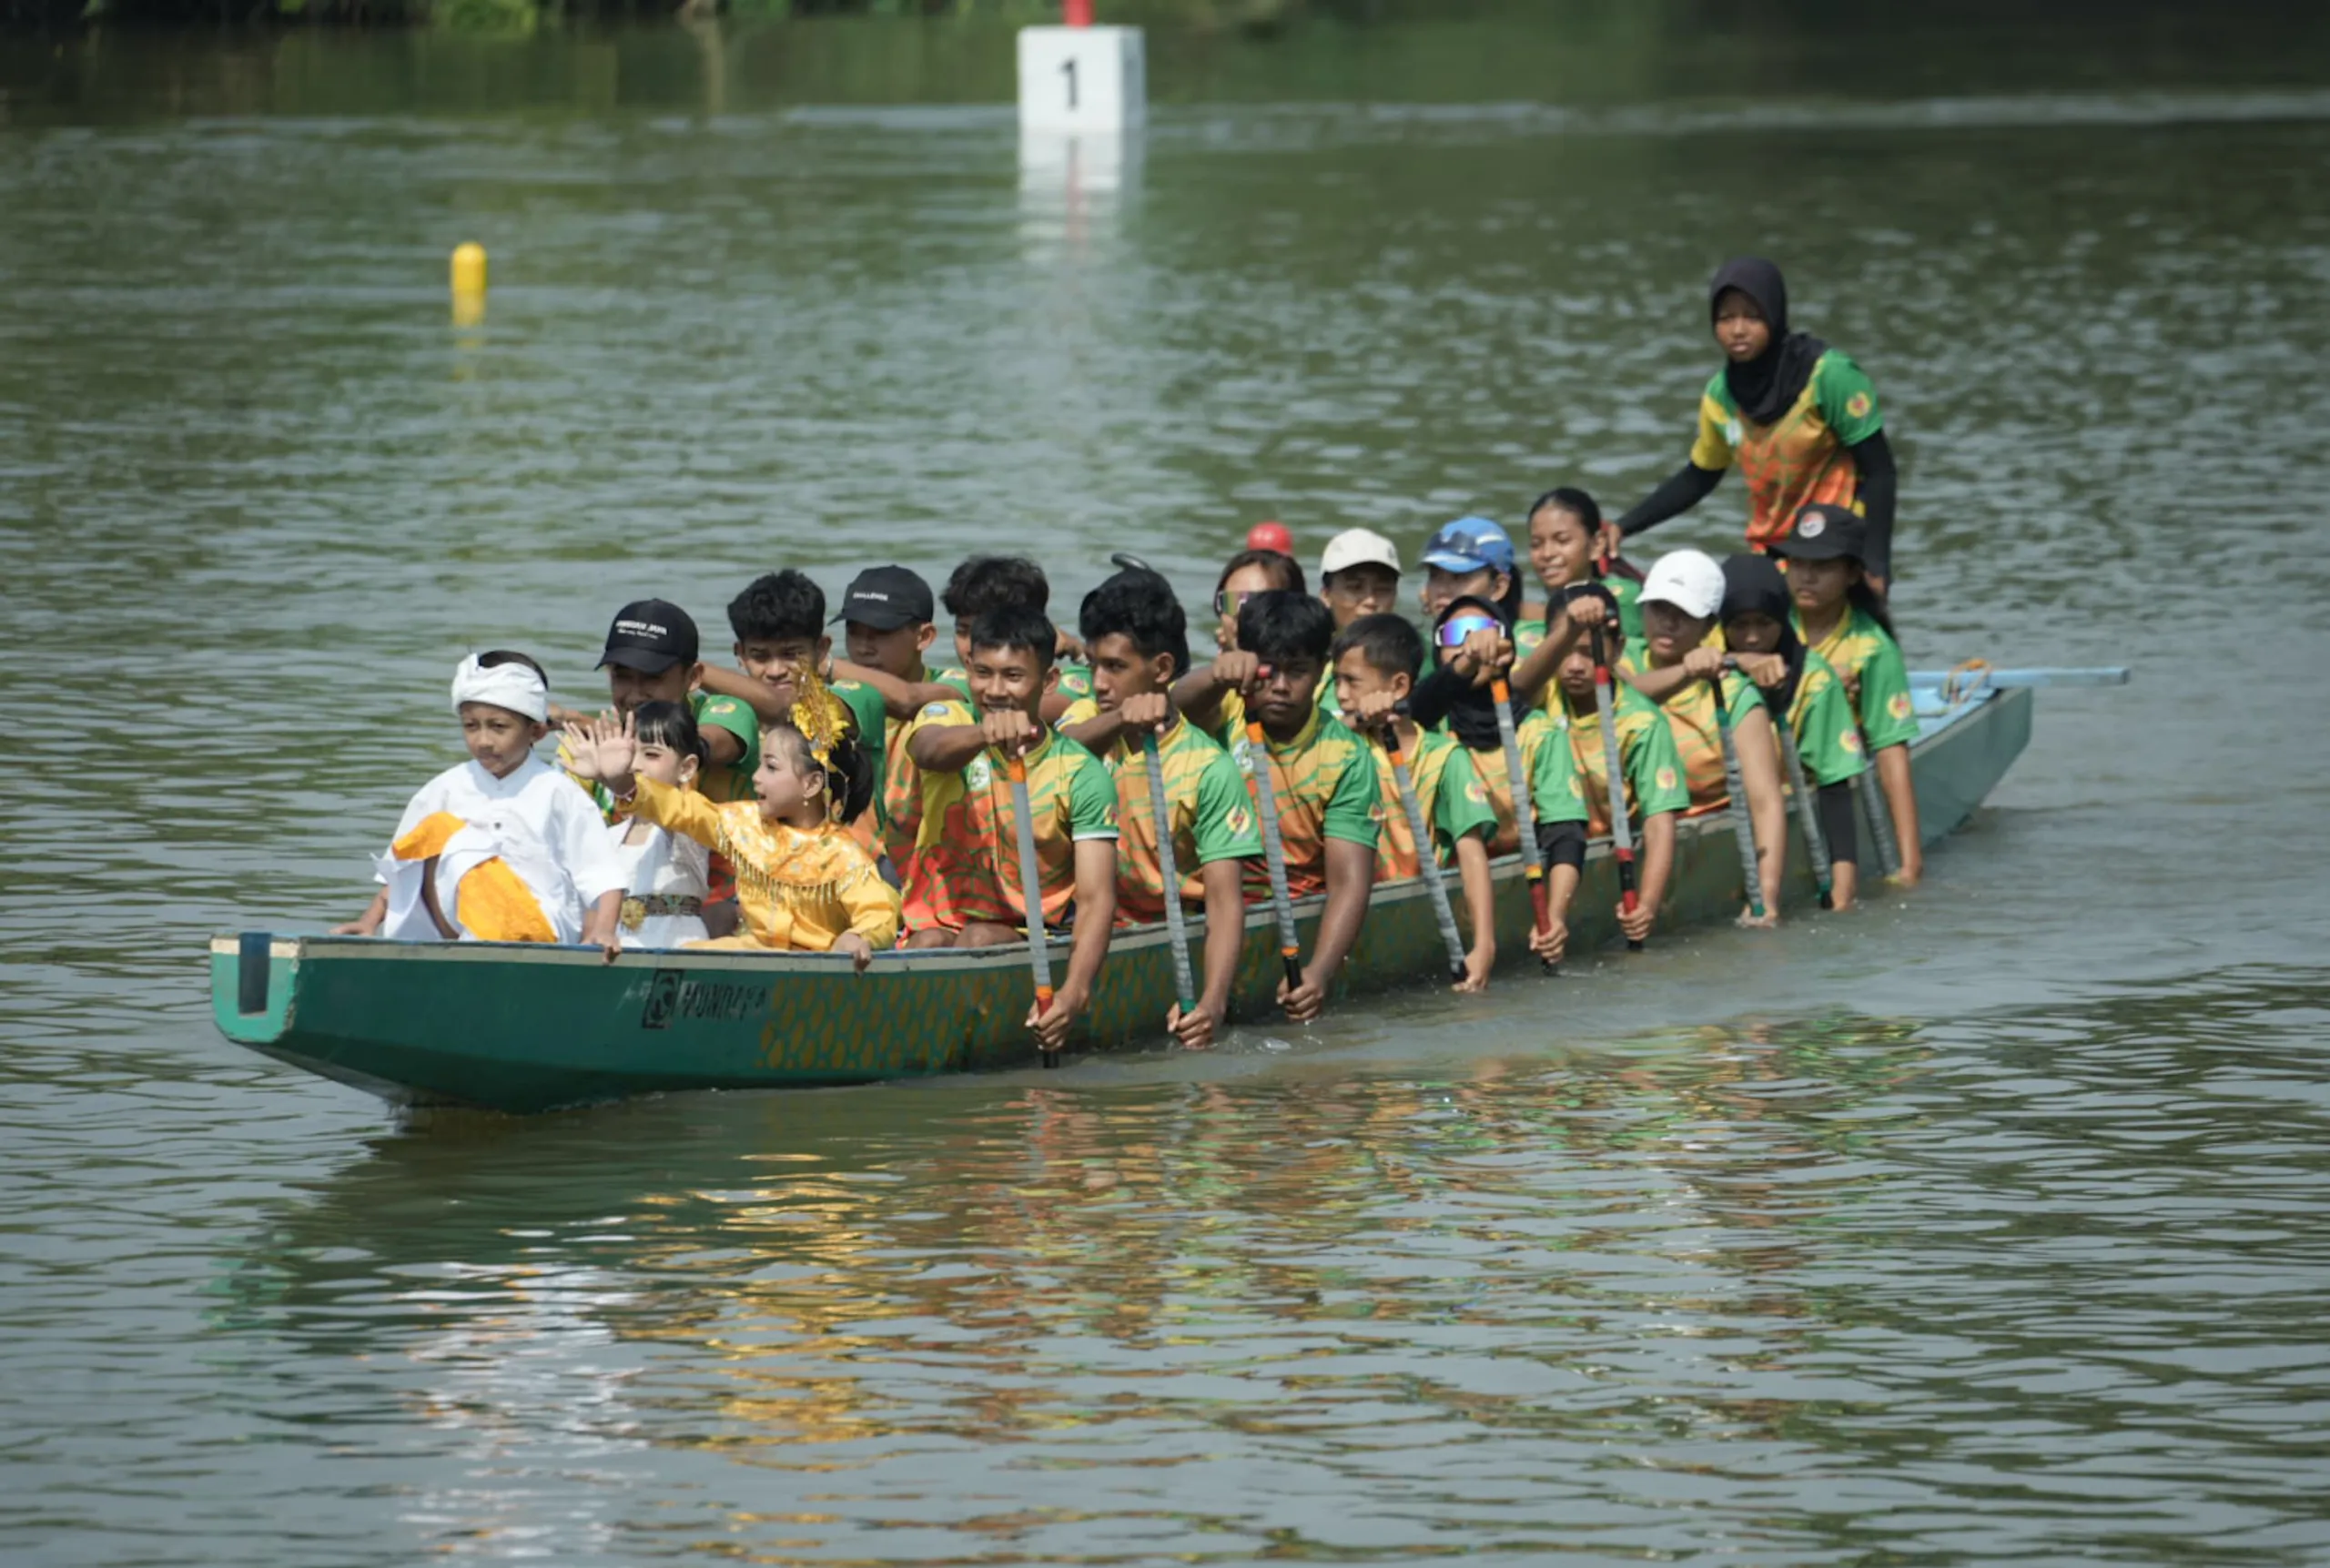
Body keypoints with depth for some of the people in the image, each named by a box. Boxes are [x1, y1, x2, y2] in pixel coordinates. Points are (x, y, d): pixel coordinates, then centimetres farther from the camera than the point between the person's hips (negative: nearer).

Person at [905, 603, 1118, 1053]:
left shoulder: (1081, 774, -6)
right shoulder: (948, 719, -2)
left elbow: (1096, 897, -15)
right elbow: (929, 750, -29)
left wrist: (1075, 991, -35)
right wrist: (983, 735, -55)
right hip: (940, 920, 0)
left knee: (979, 942, -32)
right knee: (929, 945, -33)